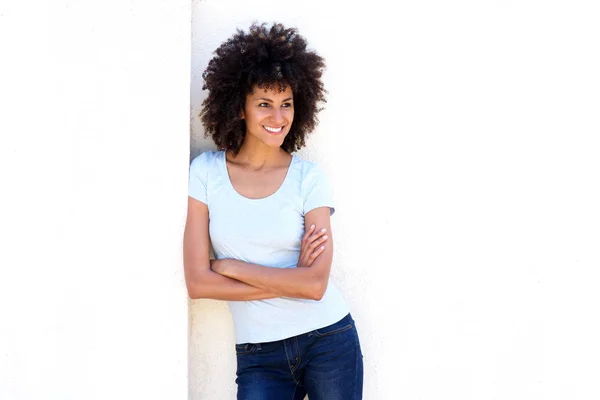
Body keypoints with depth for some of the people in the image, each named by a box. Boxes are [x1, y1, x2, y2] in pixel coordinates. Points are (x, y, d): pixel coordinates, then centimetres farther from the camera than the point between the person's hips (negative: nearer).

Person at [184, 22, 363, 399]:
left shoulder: (308, 177, -4)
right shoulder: (205, 172, -2)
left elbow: (315, 283, -13)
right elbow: (198, 282, -7)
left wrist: (230, 266, -10)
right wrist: (289, 283, -11)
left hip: (328, 341, 0)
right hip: (258, 356, 1)